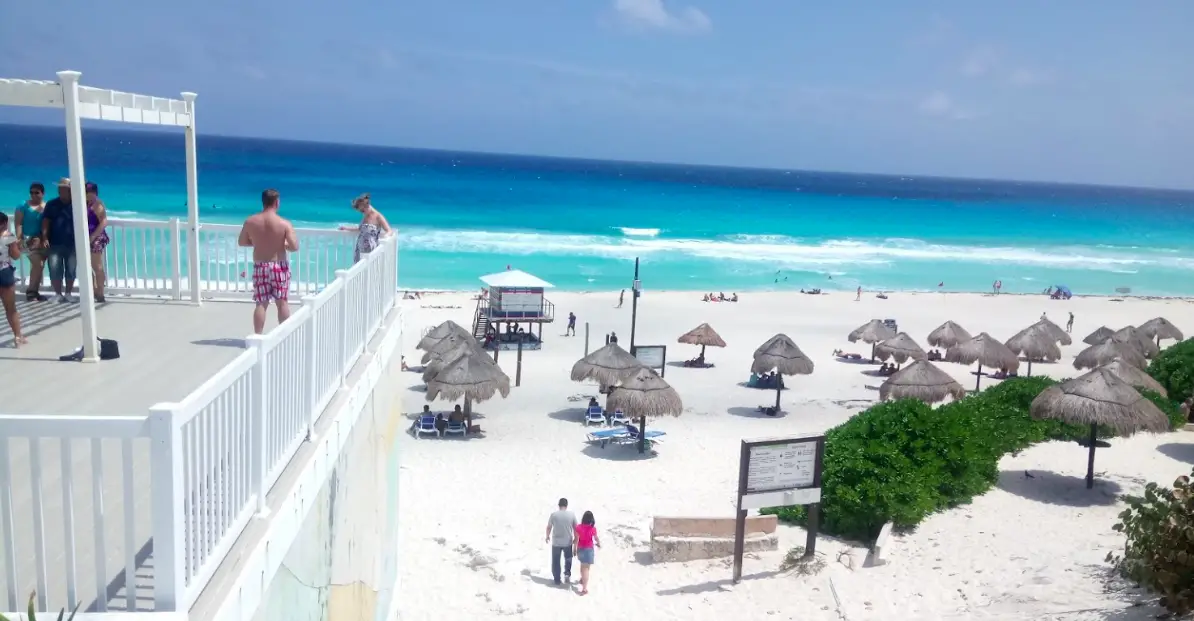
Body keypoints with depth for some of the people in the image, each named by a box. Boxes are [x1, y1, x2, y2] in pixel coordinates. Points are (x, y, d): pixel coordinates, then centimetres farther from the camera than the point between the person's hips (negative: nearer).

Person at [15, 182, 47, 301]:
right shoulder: (24, 206, 0)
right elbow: (18, 224, -5)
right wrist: (19, 239, -16)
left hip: (42, 240, 4)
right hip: (29, 239, -4)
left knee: (39, 266, 7)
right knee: (38, 264, -16)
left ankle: (33, 291, 18)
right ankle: (31, 291, -4)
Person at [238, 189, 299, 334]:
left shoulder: (250, 221, -3)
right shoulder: (284, 223, -13)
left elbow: (242, 242, 8)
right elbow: (294, 247, -17)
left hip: (260, 267, 2)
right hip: (279, 267, -2)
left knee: (261, 304, 8)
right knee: (282, 303, 8)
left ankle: (258, 336, 9)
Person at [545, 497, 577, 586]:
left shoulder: (554, 515, -9)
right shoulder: (572, 514, -8)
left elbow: (549, 527, 2)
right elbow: (575, 528, 0)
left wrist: (547, 536, 21)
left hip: (556, 542, -1)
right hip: (568, 542, 1)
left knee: (556, 561, 14)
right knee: (568, 559, 25)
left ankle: (557, 580, 19)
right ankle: (567, 573, 10)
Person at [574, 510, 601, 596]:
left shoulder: (579, 527, -10)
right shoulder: (593, 528, -15)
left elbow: (576, 539, -6)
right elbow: (596, 538, -1)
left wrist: (575, 549, 7)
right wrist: (599, 544, 20)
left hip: (580, 549, 4)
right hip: (588, 549, -4)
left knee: (583, 565, 29)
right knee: (586, 568, -2)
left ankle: (582, 579, 52)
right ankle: (584, 589, -4)